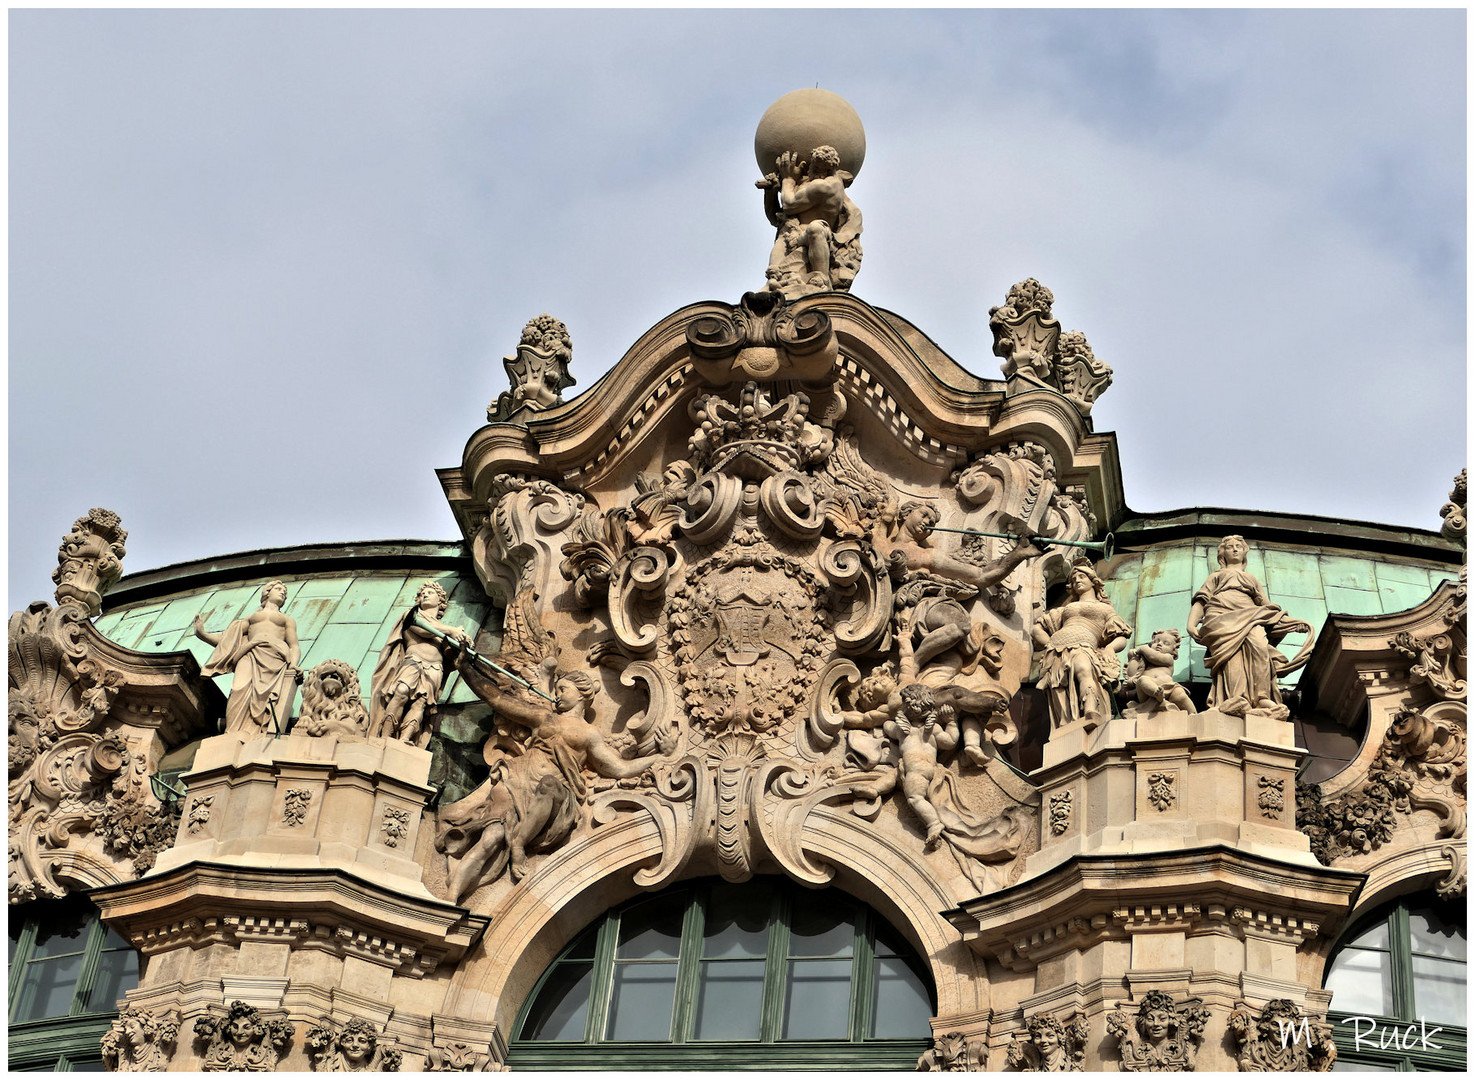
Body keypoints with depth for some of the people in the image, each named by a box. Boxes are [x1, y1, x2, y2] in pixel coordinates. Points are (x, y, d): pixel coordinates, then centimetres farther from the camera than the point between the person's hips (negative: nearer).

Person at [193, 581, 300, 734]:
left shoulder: (287, 619, 33)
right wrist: (203, 634, 10)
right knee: (241, 690, -31)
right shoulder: (251, 617, 37)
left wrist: (293, 665, -4)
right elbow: (227, 639, 27)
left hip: (276, 656, -1)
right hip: (251, 654, 1)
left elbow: (294, 647, 17)